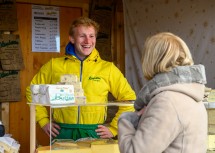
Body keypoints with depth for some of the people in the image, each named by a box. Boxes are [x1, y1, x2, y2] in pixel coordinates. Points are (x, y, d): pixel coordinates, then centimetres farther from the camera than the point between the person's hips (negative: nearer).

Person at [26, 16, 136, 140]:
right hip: (62, 134, 0)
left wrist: (113, 129, 0)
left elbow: (129, 99, 6)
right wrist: (44, 121, 7)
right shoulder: (54, 65, 4)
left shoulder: (108, 68, 3)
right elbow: (32, 90, 14)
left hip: (95, 134, 0)